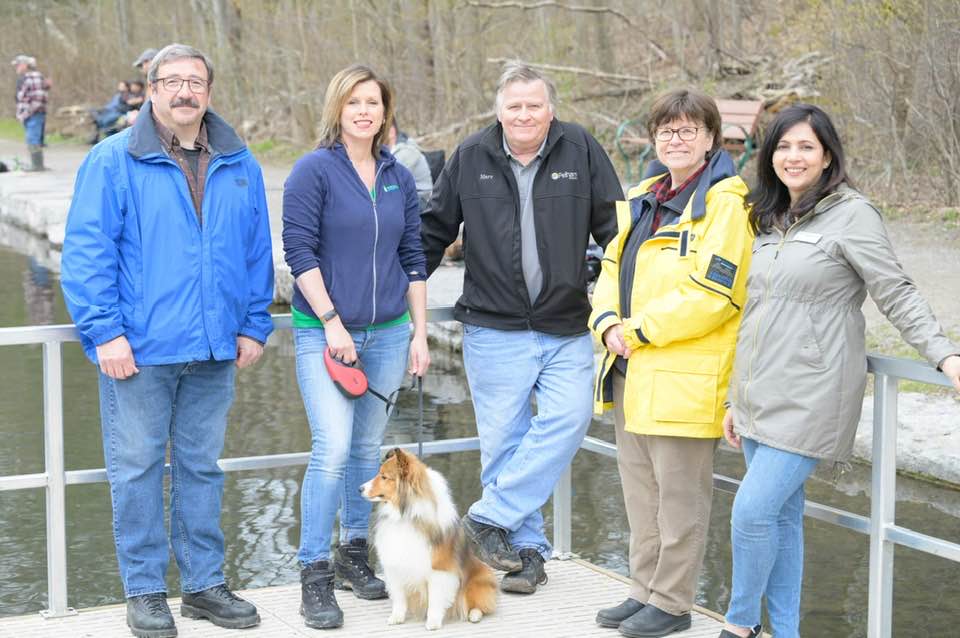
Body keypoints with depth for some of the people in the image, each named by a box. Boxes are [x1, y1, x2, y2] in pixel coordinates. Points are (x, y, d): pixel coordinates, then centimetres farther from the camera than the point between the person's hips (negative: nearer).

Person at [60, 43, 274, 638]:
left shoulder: (239, 164, 9)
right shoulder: (113, 161, -3)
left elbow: (258, 251, 13)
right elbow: (87, 250, -7)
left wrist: (253, 325, 7)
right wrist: (104, 331, -13)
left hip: (214, 350, 4)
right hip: (138, 349, -3)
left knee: (202, 467, 12)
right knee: (138, 470, 3)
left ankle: (204, 583, 23)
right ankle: (145, 590, 15)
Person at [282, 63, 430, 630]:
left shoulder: (399, 178, 10)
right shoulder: (315, 170, -5)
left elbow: (413, 258, 13)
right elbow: (299, 249, -9)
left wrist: (420, 333, 10)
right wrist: (331, 321, -14)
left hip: (388, 333, 5)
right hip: (324, 332, -5)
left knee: (368, 448, 11)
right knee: (333, 450, -13)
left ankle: (355, 553, 26)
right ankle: (315, 574, -3)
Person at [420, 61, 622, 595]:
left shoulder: (582, 151, 1)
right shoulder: (470, 157, 3)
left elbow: (615, 229, 6)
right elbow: (433, 230, 11)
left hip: (567, 329, 0)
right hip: (493, 329, 0)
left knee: (568, 419, -15)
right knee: (503, 440, 2)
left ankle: (489, 519, -5)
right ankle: (528, 550, 14)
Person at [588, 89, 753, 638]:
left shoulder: (725, 202, -12)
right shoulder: (642, 199, 14)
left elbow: (710, 294, -20)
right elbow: (613, 268, 17)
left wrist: (639, 331, -16)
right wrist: (609, 324, -3)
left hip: (684, 378, -9)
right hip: (632, 371, 9)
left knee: (679, 495, 1)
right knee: (641, 491, 17)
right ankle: (646, 590, 30)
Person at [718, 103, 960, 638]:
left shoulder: (852, 214, -7)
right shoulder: (771, 221, 15)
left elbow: (897, 294, -10)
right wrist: (737, 398, 19)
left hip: (810, 399, -7)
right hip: (761, 395, 7)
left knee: (753, 511, -11)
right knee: (782, 516, 10)